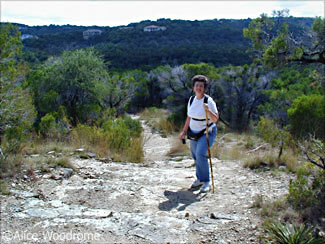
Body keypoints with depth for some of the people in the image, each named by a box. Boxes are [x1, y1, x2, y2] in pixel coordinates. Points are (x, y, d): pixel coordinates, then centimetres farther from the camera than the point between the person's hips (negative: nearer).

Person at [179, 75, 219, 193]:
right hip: (194, 132, 7)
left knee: (200, 154, -22)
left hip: (207, 132, -6)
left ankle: (206, 182, -8)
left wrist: (208, 110, -39)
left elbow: (215, 119, -23)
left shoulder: (209, 101, -17)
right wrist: (184, 132, 13)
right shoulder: (191, 100, 2)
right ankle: (199, 179, 33)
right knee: (195, 156, 13)